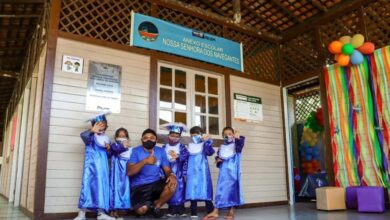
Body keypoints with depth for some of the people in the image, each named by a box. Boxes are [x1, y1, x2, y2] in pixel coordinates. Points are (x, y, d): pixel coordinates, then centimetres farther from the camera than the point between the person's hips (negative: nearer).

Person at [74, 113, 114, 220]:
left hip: (102, 166, 4)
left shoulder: (106, 138, 14)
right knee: (86, 184, -10)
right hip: (90, 164, -4)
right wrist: (92, 130, -47)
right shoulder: (90, 136, -1)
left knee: (102, 186, 1)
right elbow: (83, 135, -27)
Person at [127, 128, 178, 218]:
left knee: (172, 185, -27)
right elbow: (129, 172, -13)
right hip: (138, 186, -3)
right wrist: (145, 161, -25)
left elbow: (167, 169, 3)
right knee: (142, 210, -28)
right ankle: (149, 205, 12)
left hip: (156, 183, 3)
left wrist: (171, 175, -21)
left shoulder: (161, 151, 8)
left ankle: (156, 206, 0)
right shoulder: (136, 151, -3)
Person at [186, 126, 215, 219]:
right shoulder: (190, 147, 13)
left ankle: (210, 211, 7)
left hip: (202, 172, -3)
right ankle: (194, 212, 9)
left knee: (205, 190, -3)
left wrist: (207, 142, -30)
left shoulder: (205, 145, 3)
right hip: (192, 172, 3)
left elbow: (210, 152, -18)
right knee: (192, 190, 1)